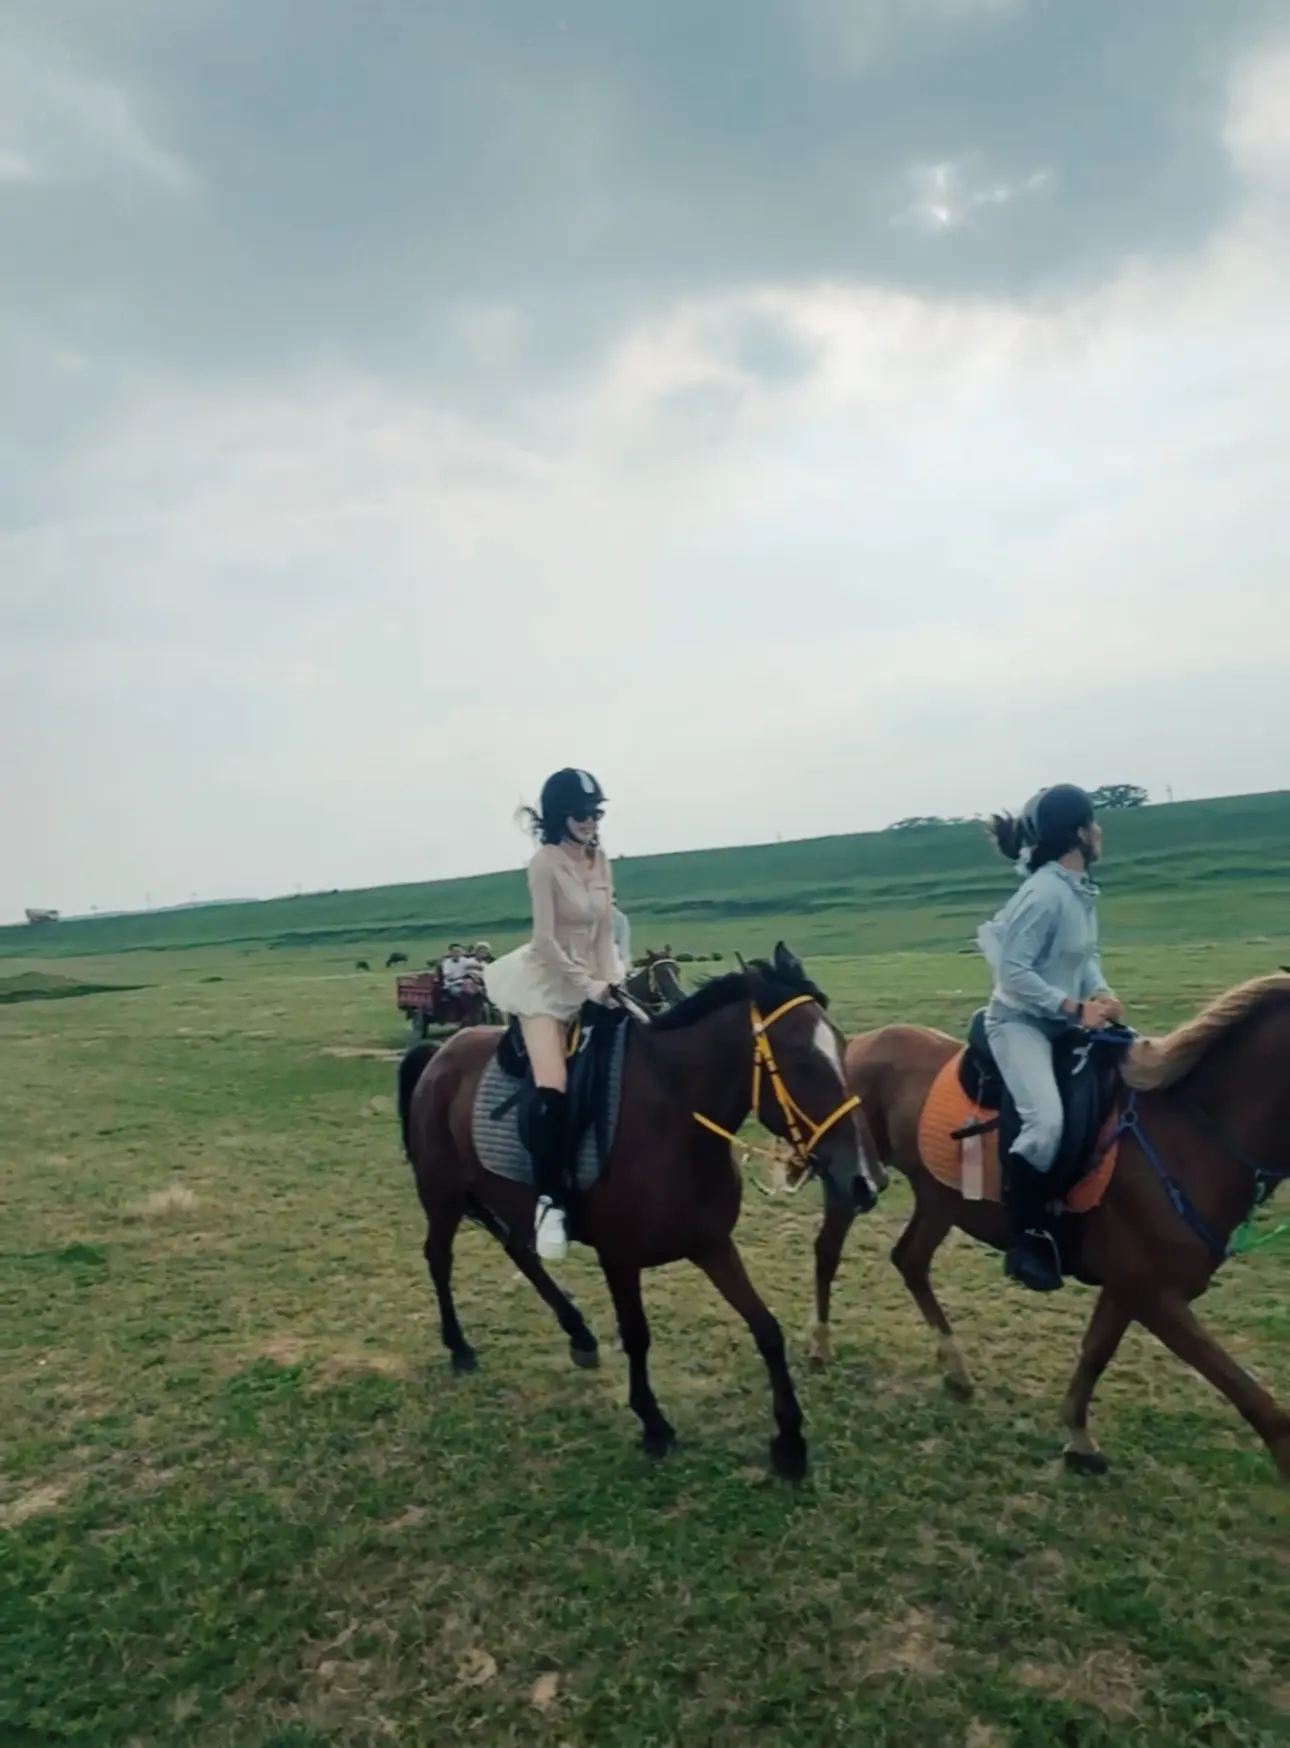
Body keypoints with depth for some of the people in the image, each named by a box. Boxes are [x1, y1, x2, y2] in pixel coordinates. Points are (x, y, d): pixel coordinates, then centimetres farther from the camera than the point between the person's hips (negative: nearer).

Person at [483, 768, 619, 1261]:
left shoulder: (601, 863, 6)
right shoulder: (545, 863, -12)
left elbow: (605, 935, 6)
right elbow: (545, 939, -17)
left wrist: (609, 986, -7)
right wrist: (588, 986, -20)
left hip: (589, 983, 7)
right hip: (546, 981, -7)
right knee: (553, 1087, -21)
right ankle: (548, 1203, -17)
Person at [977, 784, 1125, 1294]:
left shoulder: (1082, 889, 7)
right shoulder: (1045, 892, -22)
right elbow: (1013, 972, -25)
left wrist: (1101, 993, -4)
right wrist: (1075, 1007, -23)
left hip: (1061, 1022, 10)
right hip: (1020, 1022, -10)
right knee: (1046, 1122, -27)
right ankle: (1025, 1241, -11)